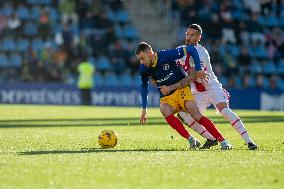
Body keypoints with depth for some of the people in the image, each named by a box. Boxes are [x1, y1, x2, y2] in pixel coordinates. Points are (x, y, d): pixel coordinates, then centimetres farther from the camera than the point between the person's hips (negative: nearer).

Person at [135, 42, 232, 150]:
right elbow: (144, 86, 13)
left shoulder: (166, 55, -21)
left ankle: (223, 141, -16)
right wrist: (144, 108, 10)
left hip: (181, 90, -3)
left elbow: (192, 50, -16)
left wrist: (198, 71, -19)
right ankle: (191, 140, -27)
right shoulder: (143, 69, -6)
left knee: (197, 116, -21)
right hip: (166, 96, 3)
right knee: (164, 110, -30)